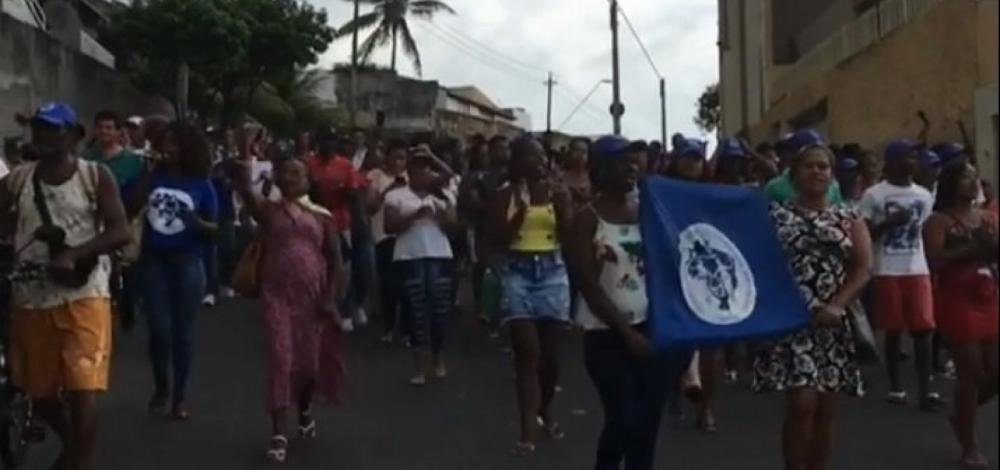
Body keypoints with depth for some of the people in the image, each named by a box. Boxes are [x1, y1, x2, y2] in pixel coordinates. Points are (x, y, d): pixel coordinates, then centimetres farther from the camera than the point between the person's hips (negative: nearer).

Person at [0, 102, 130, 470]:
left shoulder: (96, 176, -1)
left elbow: (120, 232, -9)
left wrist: (73, 254, -20)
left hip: (84, 296, -3)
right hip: (30, 299, 4)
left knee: (83, 390, -11)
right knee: (39, 392, 16)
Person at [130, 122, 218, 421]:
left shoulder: (201, 185, 0)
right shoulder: (152, 176, 3)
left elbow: (215, 228, 1)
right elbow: (130, 210, -6)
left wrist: (196, 222, -20)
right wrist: (147, 177, -10)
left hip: (187, 261, -1)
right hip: (153, 260, 1)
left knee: (182, 330, 6)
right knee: (159, 329, 1)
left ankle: (180, 395, 18)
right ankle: (161, 386, 25)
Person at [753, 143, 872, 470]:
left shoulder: (849, 220, 10)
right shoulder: (776, 215, 4)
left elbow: (863, 269, 0)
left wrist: (837, 307, -14)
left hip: (833, 325, 3)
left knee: (825, 409, 7)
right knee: (802, 403, -13)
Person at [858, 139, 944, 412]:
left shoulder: (925, 196, 11)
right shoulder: (874, 195, -5)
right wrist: (890, 222, -19)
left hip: (918, 270, 4)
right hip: (887, 272, -4)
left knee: (923, 328, -2)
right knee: (893, 331, 4)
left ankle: (926, 390, 2)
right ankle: (895, 387, 15)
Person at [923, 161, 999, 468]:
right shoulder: (939, 221, -5)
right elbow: (935, 261, -16)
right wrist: (971, 248, -21)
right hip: (957, 301, -6)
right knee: (971, 373, -5)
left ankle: (961, 415, 33)